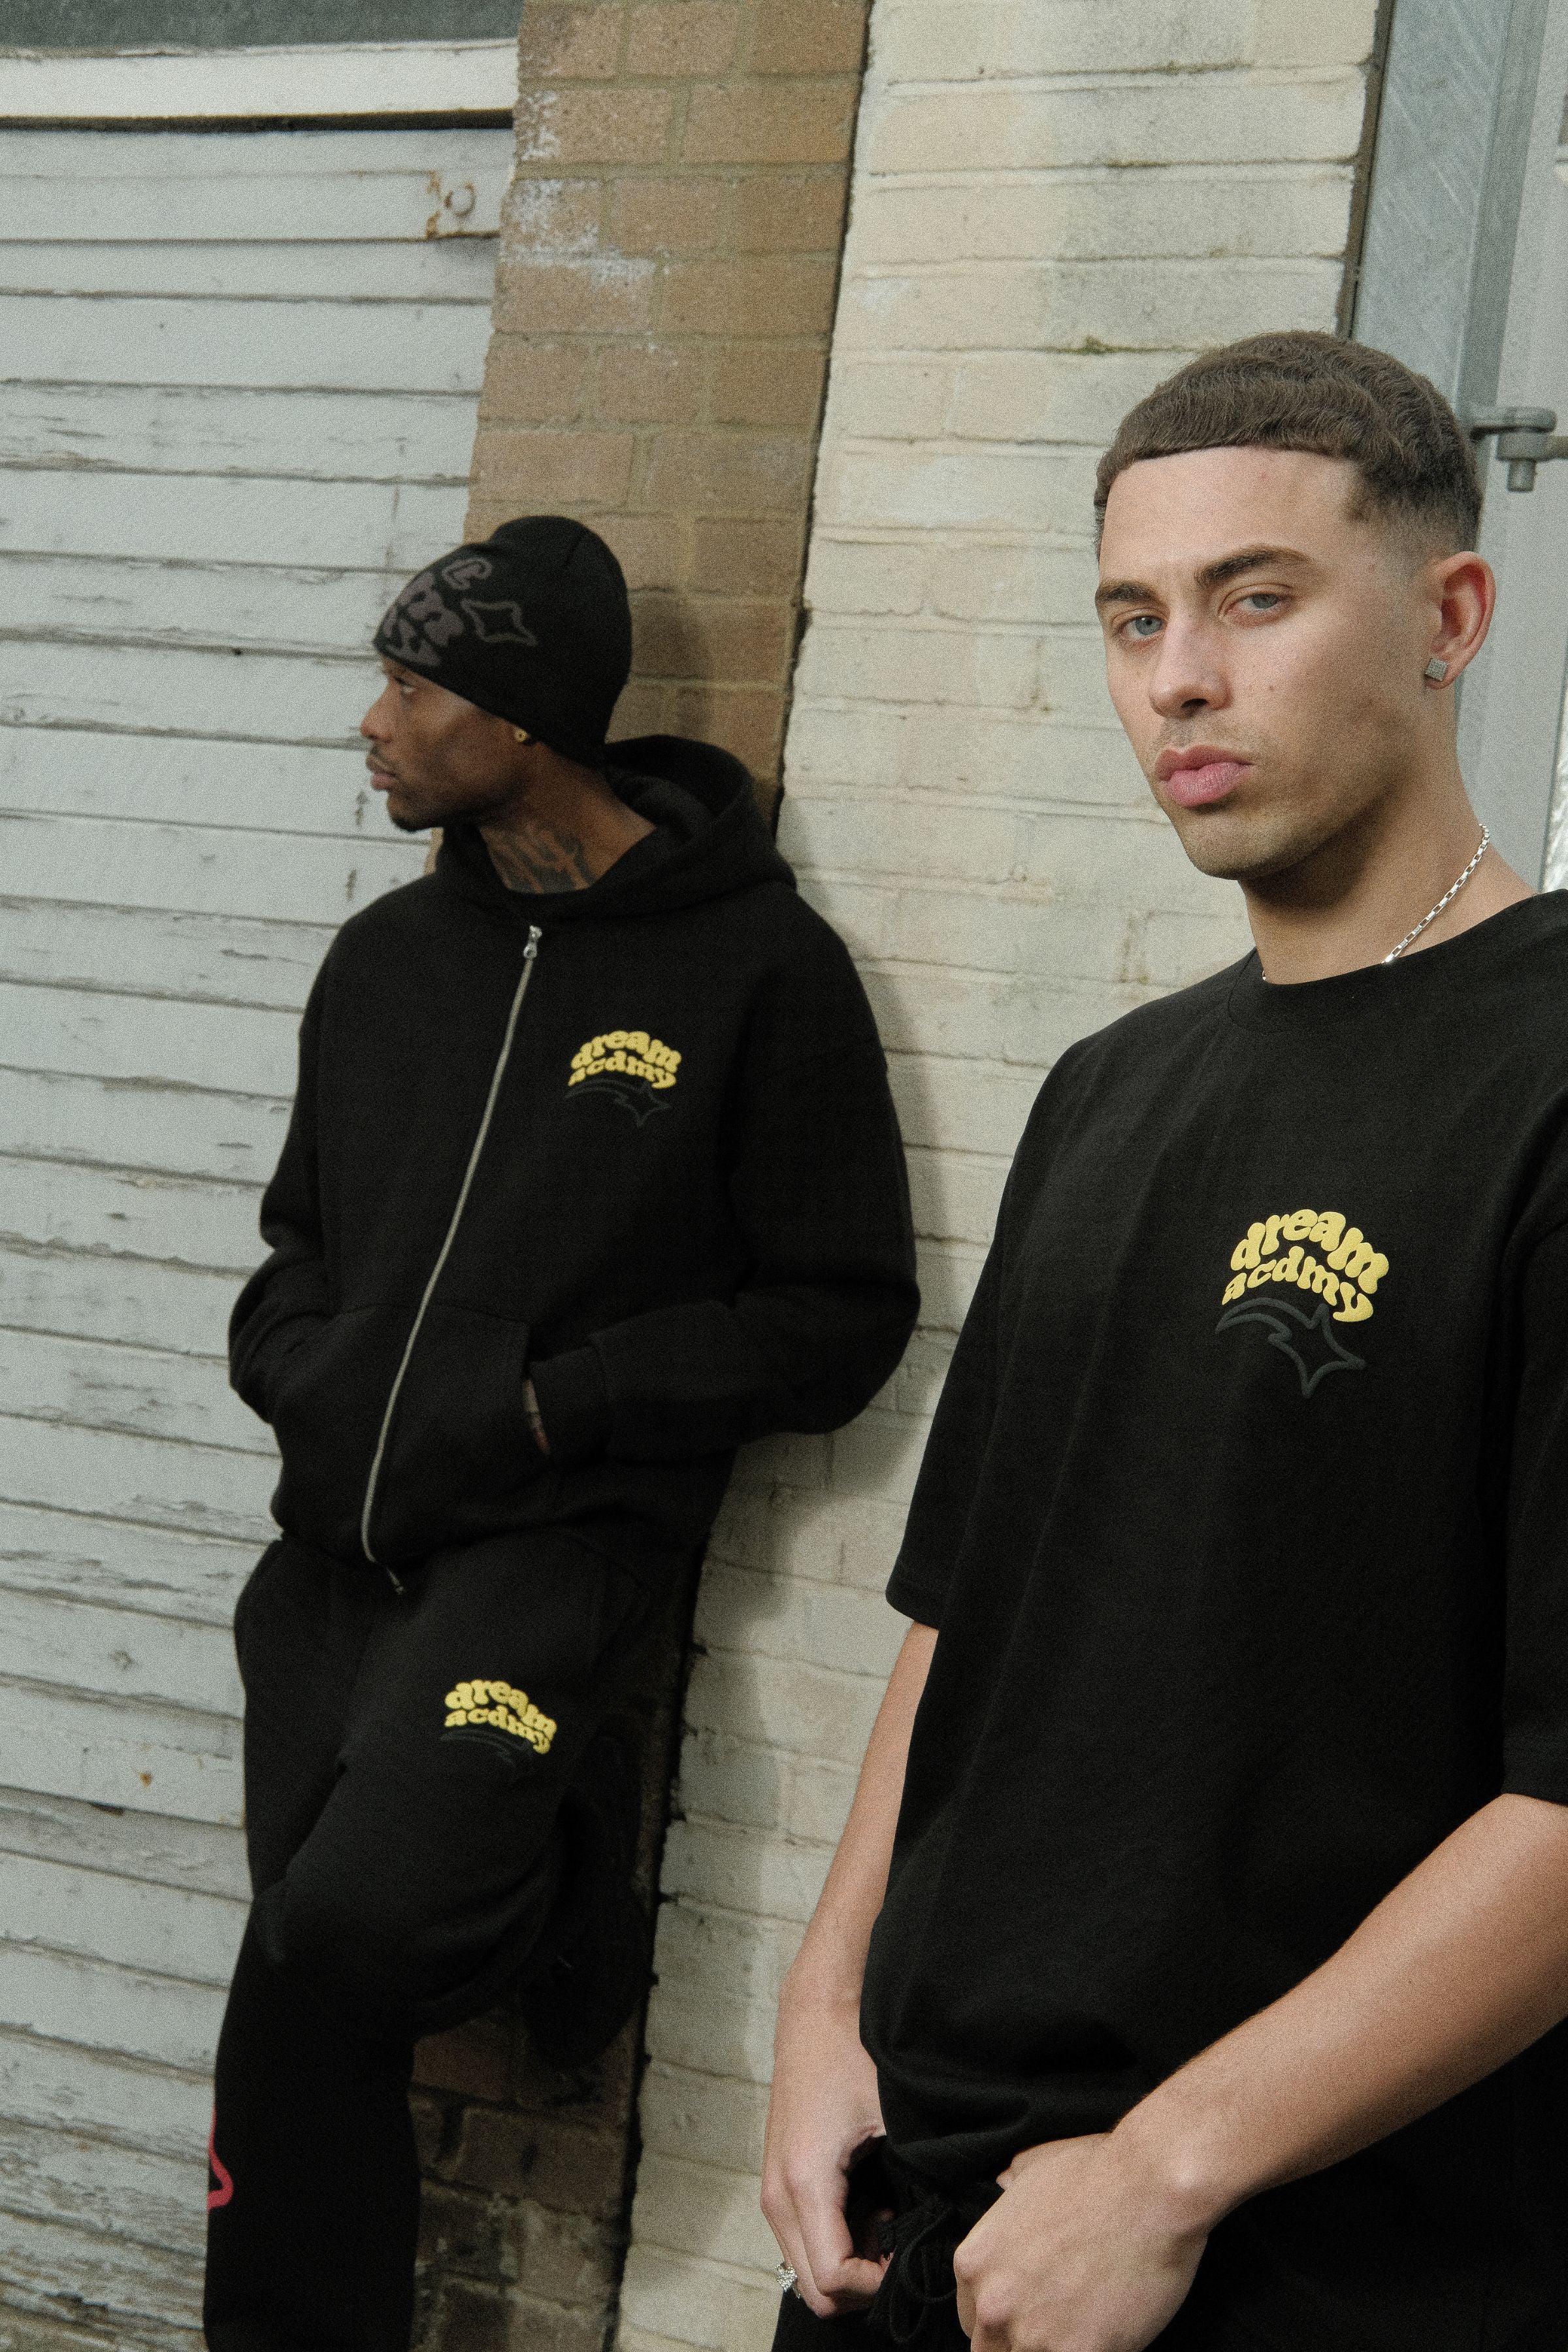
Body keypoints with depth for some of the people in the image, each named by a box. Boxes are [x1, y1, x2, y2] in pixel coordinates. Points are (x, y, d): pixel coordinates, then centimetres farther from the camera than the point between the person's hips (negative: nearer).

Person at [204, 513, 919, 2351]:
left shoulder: (757, 964, -6)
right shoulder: (388, 956, 11)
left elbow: (840, 1316, -6)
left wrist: (546, 1407, -14)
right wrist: (296, 1368, 1)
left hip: (555, 1541, -5)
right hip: (336, 1544, 6)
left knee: (344, 1935, -23)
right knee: (310, 2012, 0)